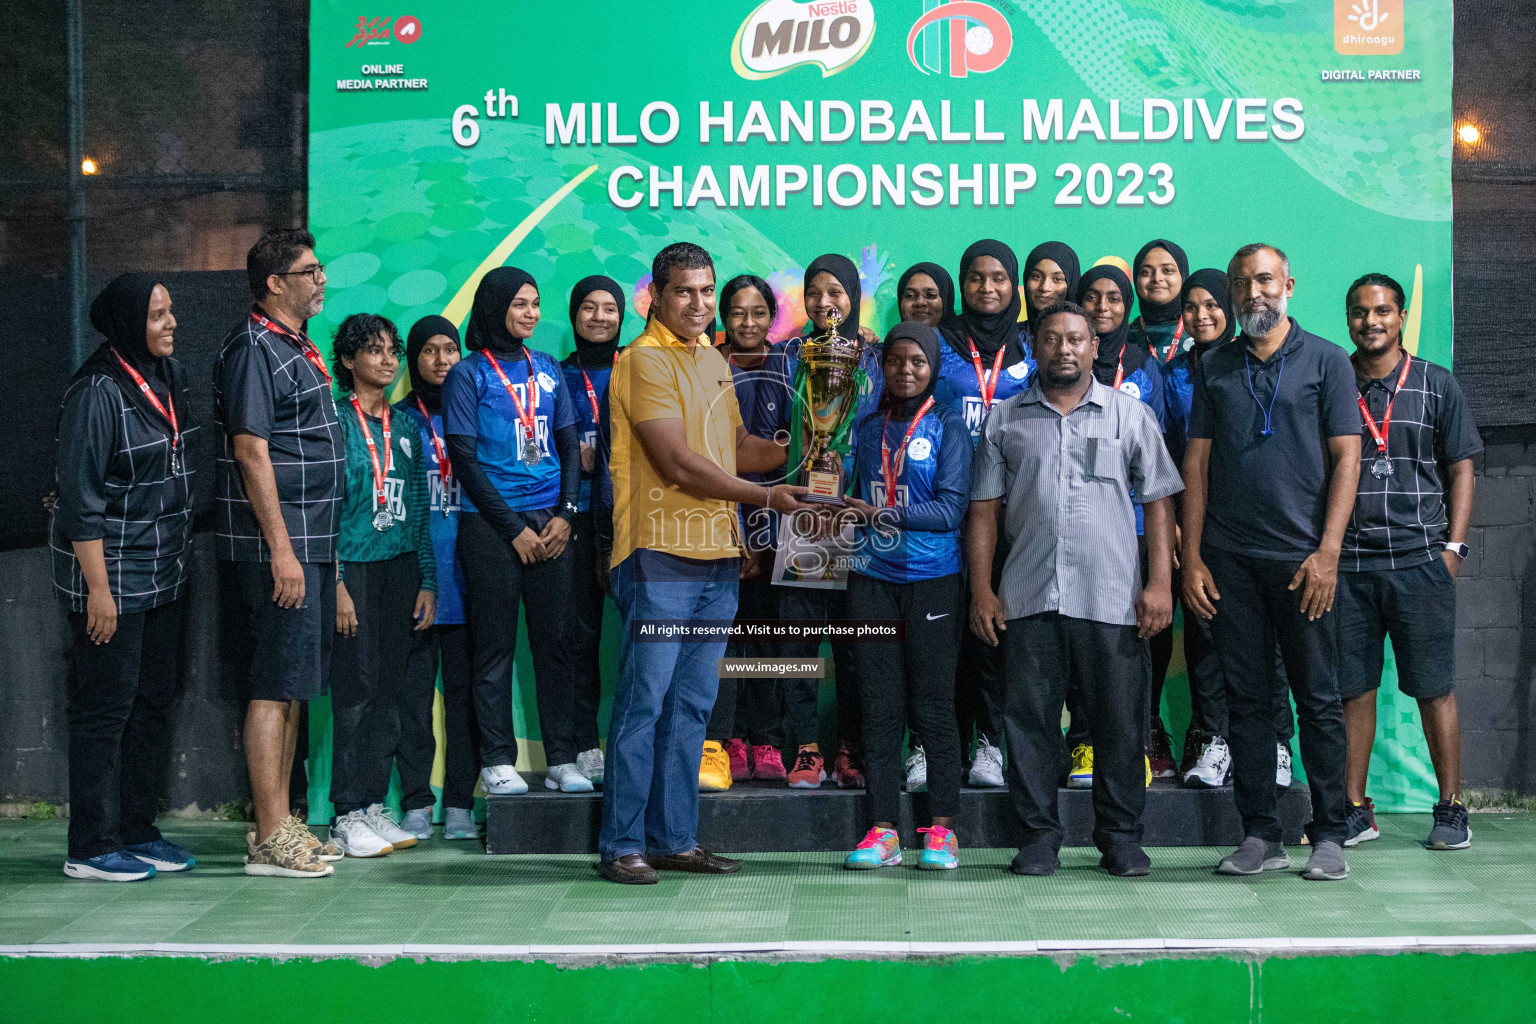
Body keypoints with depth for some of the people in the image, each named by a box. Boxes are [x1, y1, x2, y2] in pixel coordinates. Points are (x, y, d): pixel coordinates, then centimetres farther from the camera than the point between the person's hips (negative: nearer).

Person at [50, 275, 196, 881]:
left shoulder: (170, 378, 9)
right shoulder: (98, 392, -16)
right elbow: (81, 499, -17)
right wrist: (98, 588, -19)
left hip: (164, 574, 8)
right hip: (112, 574, -8)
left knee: (154, 702, 12)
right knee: (105, 706, -3)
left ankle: (137, 832, 22)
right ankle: (92, 848, 5)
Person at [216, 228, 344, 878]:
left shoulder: (298, 348, 18)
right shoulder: (254, 347, -11)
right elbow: (251, 451, -17)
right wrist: (282, 551, -21)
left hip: (311, 544, 10)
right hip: (278, 547, -10)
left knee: (295, 686, 12)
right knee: (277, 687, -7)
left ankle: (281, 824, 19)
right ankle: (270, 840, -3)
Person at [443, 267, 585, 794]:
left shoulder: (547, 369, 14)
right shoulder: (468, 373, 0)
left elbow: (570, 447, 14)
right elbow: (465, 459, -5)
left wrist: (565, 514, -1)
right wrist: (515, 528, -9)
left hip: (551, 521, 4)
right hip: (490, 524, -4)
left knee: (555, 641, 4)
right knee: (495, 645, 0)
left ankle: (562, 759, 9)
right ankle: (498, 761, 7)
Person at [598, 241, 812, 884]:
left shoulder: (713, 361, 18)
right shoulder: (646, 359, -8)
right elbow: (677, 463, -15)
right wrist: (765, 495, -13)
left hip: (717, 553, 8)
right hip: (660, 552, -8)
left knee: (691, 706, 11)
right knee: (644, 701, -5)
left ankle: (675, 839, 17)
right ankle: (622, 846, 1)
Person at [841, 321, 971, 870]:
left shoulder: (948, 426, 2)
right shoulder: (867, 426, 14)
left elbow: (951, 507, -8)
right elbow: (851, 493, 21)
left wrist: (882, 515, -14)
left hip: (931, 578, -3)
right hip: (871, 578, 3)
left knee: (934, 702, -1)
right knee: (879, 705, 2)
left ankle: (941, 826, 7)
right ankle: (883, 829, 5)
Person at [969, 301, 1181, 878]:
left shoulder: (1130, 414, 9)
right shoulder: (1006, 420, 11)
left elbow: (1158, 501, 7)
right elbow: (984, 508, 11)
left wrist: (1160, 582, -3)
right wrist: (981, 588, 3)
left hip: (1112, 598, -1)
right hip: (1028, 598, 1)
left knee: (1120, 723, 1)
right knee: (1029, 720, 2)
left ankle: (1121, 837, 13)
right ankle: (1039, 836, 12)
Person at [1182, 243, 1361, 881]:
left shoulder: (1326, 361, 5)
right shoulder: (1214, 368, 12)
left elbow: (1346, 457, -1)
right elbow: (1197, 463, 10)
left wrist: (1327, 551, -11)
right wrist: (1190, 558, 2)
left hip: (1301, 558, -2)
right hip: (1228, 559, 3)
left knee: (1318, 699, 0)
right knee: (1247, 700, 5)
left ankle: (1328, 836, 8)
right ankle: (1259, 835, 12)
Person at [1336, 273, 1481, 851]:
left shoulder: (1436, 385, 8)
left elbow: (1460, 469, 8)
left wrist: (1454, 546, -1)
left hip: (1419, 558, -1)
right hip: (1346, 561, 1)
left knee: (1434, 689, 0)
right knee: (1352, 689, 3)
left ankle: (1451, 809, 9)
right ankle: (1355, 810, 11)